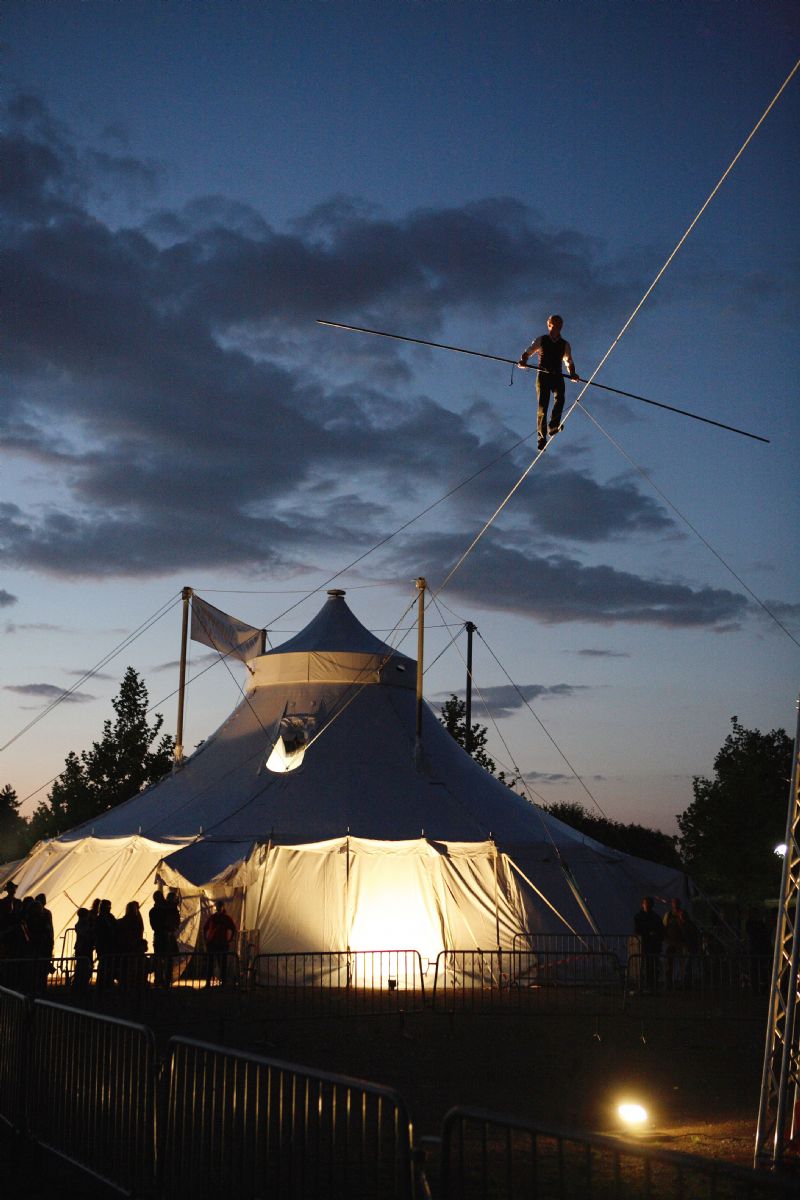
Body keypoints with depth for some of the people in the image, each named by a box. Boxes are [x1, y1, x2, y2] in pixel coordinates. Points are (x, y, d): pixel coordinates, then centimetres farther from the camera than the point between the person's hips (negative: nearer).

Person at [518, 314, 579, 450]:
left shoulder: (565, 345, 13)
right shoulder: (541, 340, 7)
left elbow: (569, 362, 17)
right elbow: (527, 353, 8)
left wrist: (572, 373, -4)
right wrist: (523, 361, -16)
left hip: (557, 376, 1)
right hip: (543, 375, -1)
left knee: (559, 398, -29)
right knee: (542, 406, -7)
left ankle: (553, 426, -27)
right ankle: (542, 437, -1)